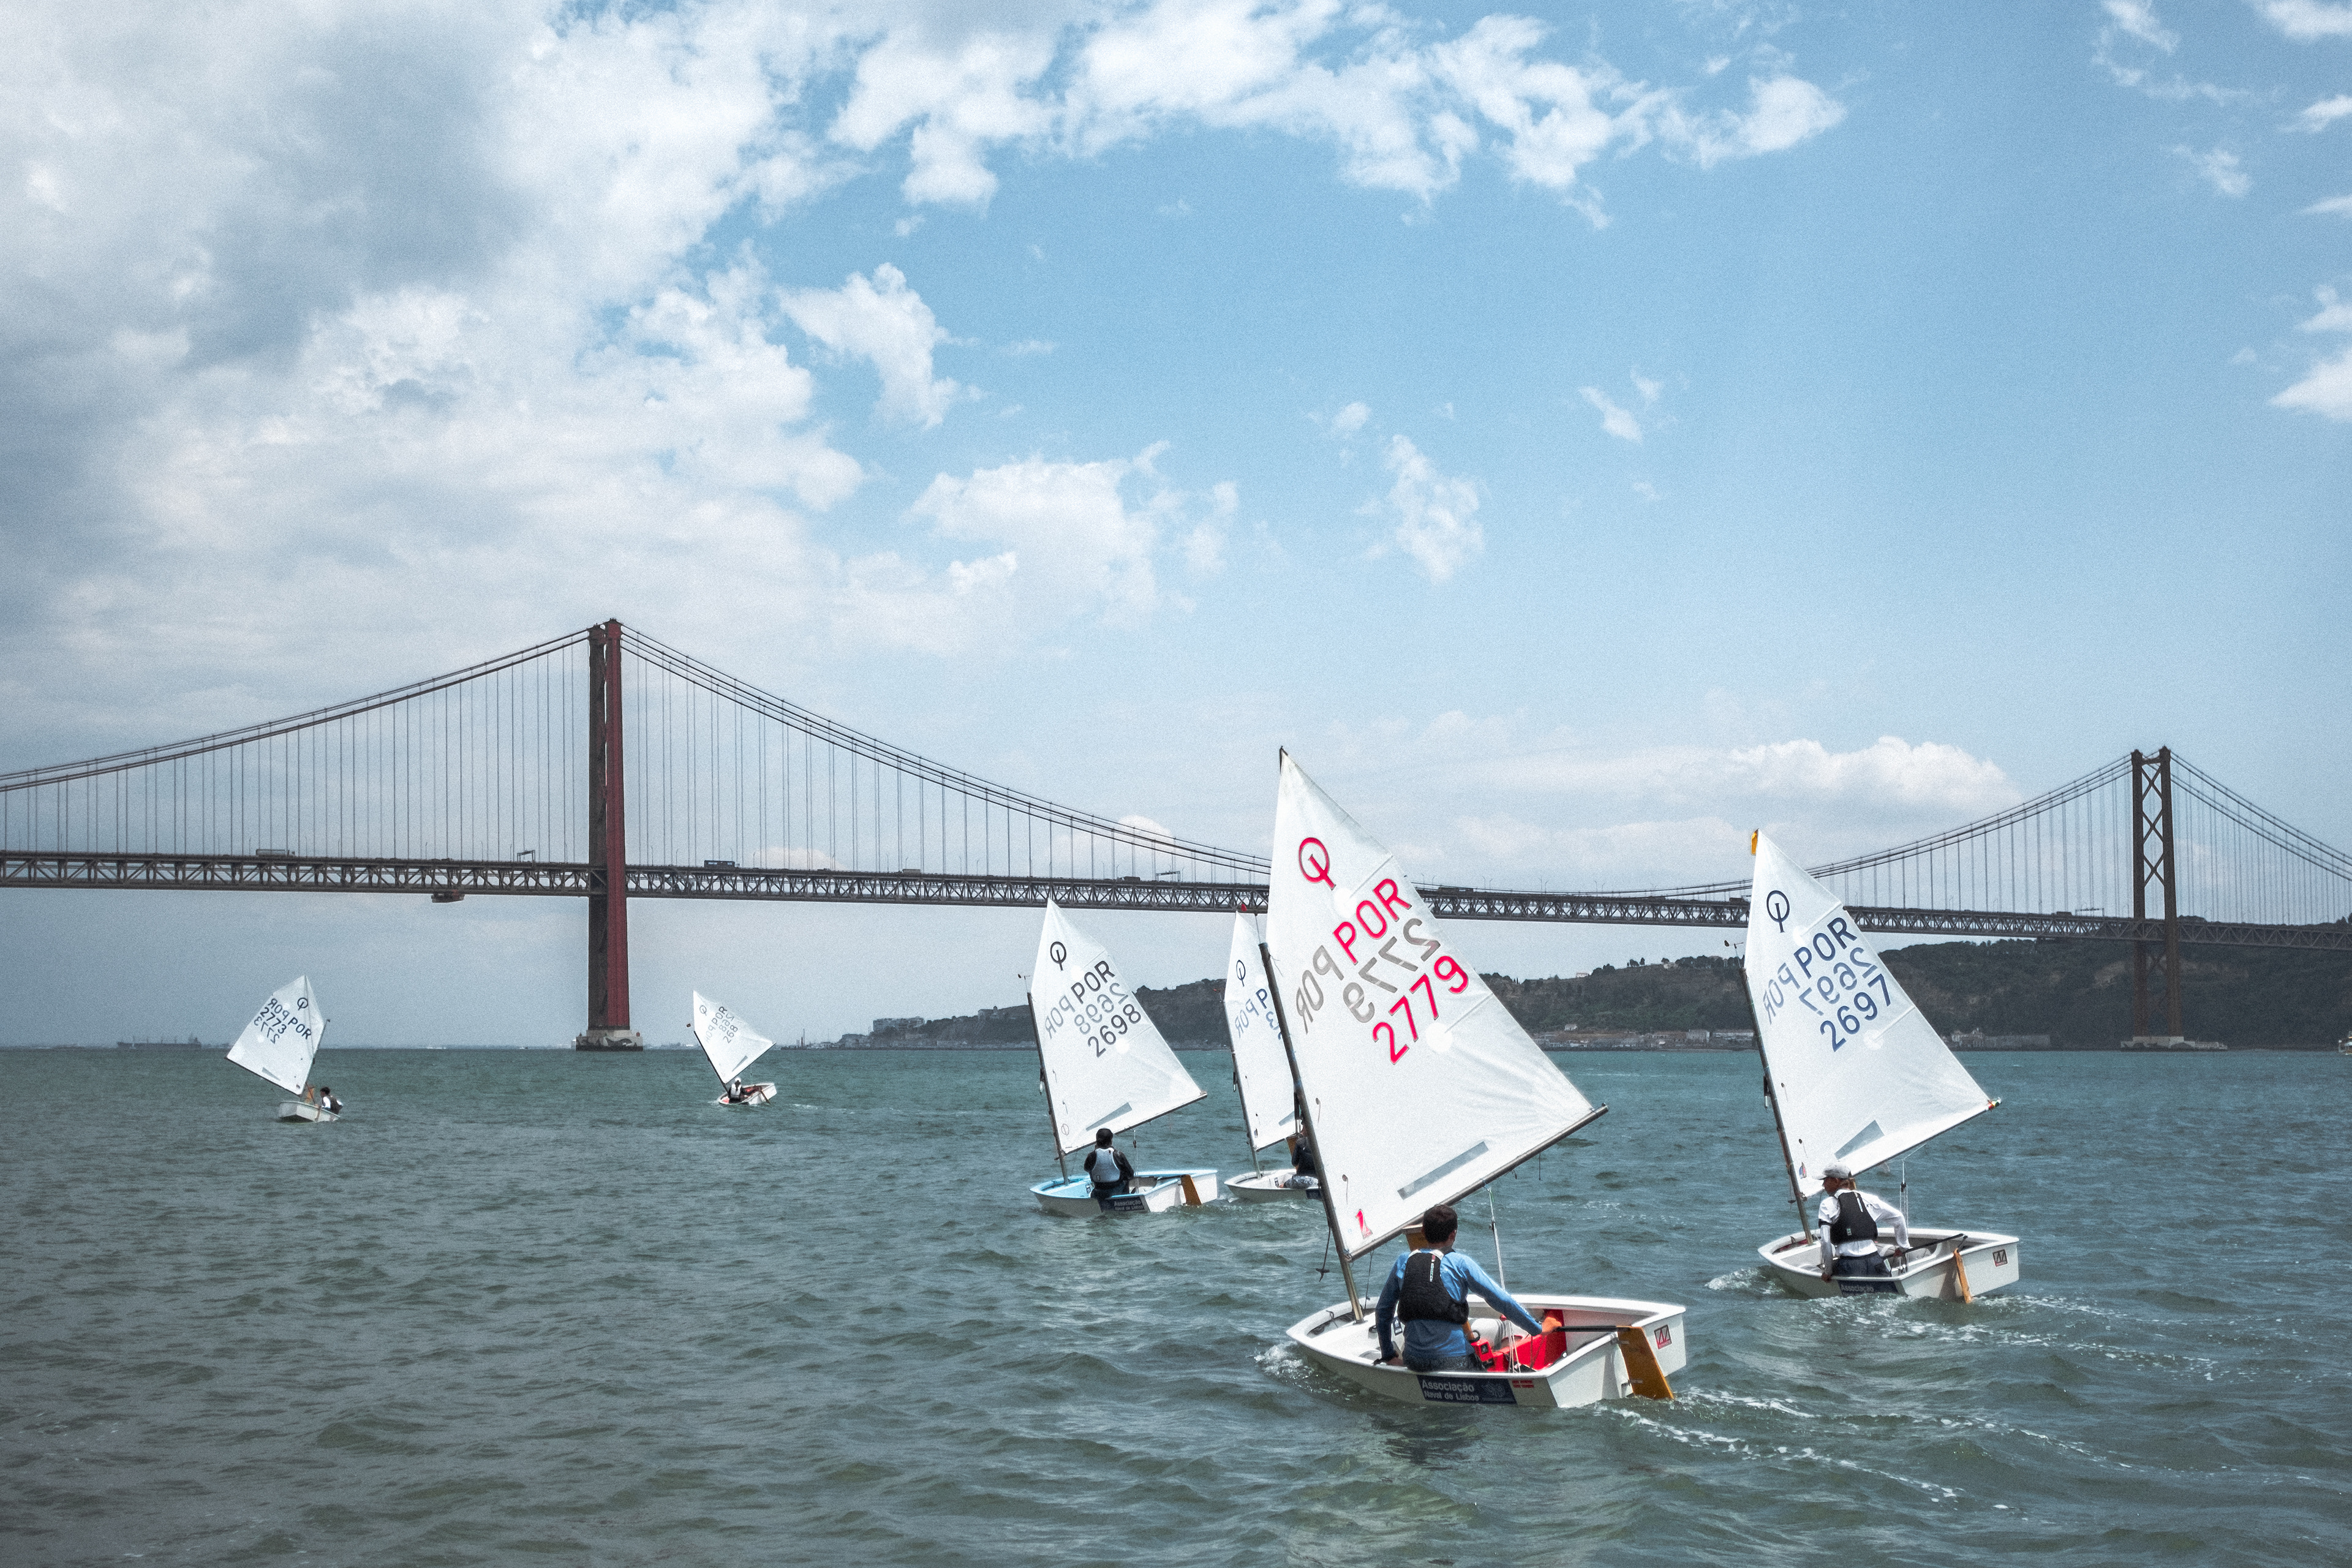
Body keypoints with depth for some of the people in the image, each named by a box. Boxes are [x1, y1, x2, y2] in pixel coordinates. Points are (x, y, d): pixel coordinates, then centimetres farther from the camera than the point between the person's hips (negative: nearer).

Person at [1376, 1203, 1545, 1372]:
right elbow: (1501, 1301, -1)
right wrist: (1538, 1329, 9)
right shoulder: (1459, 1263, -2)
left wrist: (1388, 1355, 27)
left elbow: (1383, 1312, 16)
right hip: (1456, 1361, -5)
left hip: (1415, 1363, 5)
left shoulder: (1403, 1262, 9)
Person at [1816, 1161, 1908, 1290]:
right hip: (1874, 1263, 4)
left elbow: (1826, 1242, -6)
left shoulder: (1828, 1205, 1)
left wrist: (1827, 1271, 4)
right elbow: (1898, 1217, 20)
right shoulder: (1868, 1199, 14)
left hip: (1848, 1266, -4)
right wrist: (1903, 1245, 33)